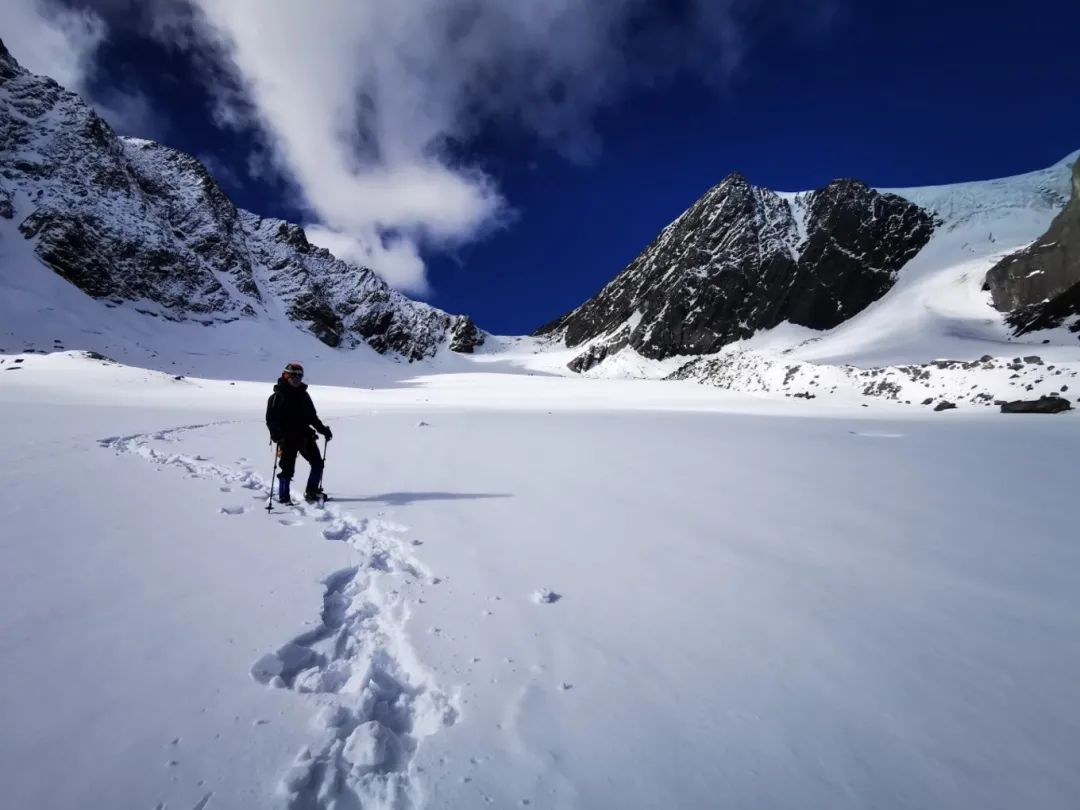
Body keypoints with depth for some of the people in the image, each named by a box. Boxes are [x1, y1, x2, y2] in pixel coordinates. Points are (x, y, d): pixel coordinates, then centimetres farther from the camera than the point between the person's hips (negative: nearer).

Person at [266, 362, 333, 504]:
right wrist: (277, 436, -20)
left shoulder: (304, 395, 14)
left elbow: (312, 416, 21)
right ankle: (283, 498, 13)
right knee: (287, 469, -1)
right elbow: (271, 419, -7)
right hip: (287, 439, -5)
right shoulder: (277, 396, -3)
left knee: (317, 463, 2)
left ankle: (311, 492, 15)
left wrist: (323, 430, 12)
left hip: (305, 436, 5)